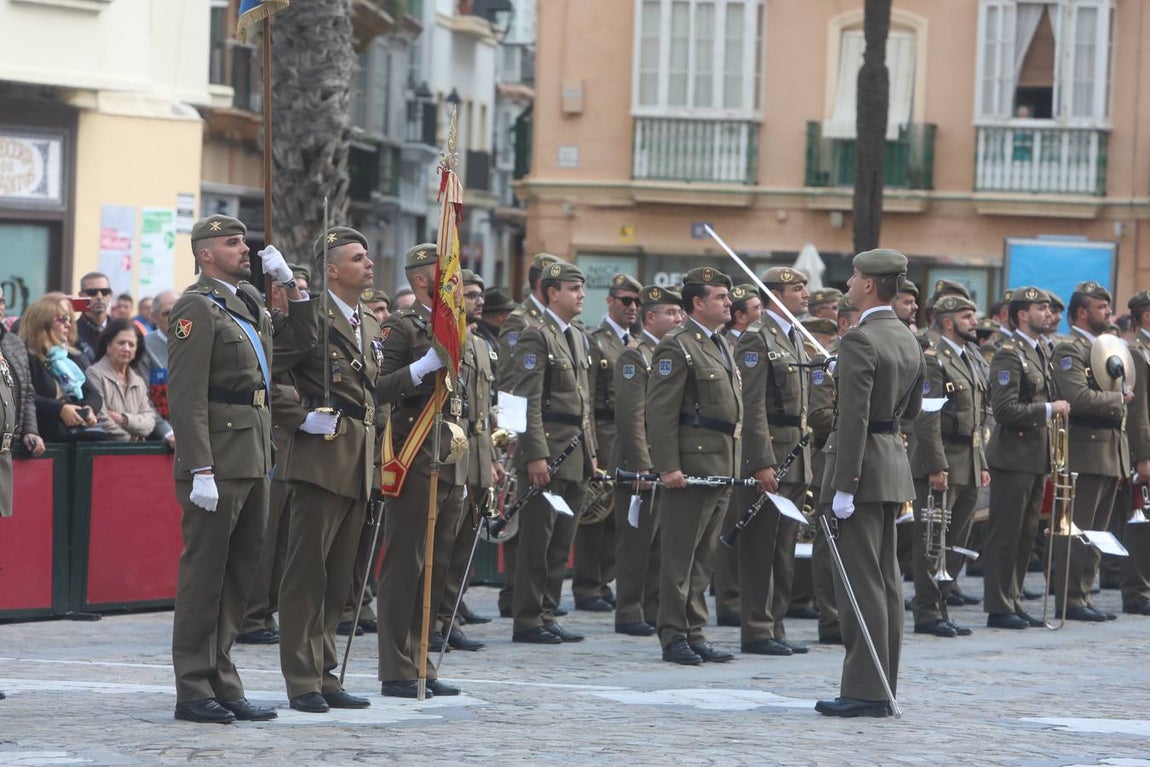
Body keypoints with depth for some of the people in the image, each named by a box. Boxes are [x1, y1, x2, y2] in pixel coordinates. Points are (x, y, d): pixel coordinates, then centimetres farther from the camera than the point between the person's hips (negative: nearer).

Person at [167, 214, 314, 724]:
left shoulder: (250, 307, 17)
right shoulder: (197, 308, -10)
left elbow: (302, 337, 27)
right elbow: (186, 395, -16)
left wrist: (291, 285, 13)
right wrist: (200, 470, -22)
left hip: (254, 460, 9)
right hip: (219, 461, -9)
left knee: (240, 572, 11)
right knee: (204, 573, -4)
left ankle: (222, 685, 17)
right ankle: (194, 694, 0)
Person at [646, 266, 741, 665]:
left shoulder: (721, 345, 18)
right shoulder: (677, 347, -11)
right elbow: (661, 411, -16)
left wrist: (733, 466, 19)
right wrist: (668, 466, -21)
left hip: (721, 467, 9)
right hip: (691, 465, -9)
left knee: (704, 557, 12)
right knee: (680, 554, -3)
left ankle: (694, 633, 17)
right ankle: (674, 637, 0)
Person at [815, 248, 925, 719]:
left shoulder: (859, 341, -17)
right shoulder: (908, 339, 11)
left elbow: (853, 418, -21)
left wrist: (843, 486, -22)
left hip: (862, 463, -9)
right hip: (894, 458, 9)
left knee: (860, 580, -6)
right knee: (885, 580, 13)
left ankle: (864, 691, -6)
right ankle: (884, 687, 17)